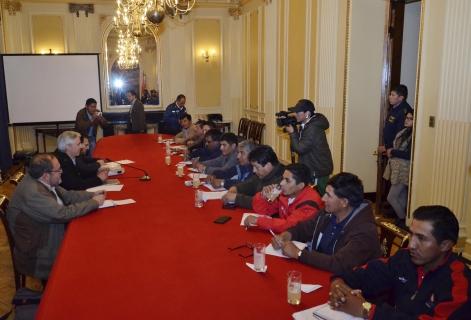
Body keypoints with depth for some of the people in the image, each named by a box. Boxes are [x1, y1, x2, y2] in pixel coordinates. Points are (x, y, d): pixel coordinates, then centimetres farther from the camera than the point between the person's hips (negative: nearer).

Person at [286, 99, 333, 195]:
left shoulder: (313, 128, -24)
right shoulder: (307, 125, 7)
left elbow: (300, 149, -23)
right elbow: (299, 143, 13)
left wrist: (292, 133, -13)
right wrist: (293, 132, 0)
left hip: (318, 171, -9)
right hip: (314, 169, 9)